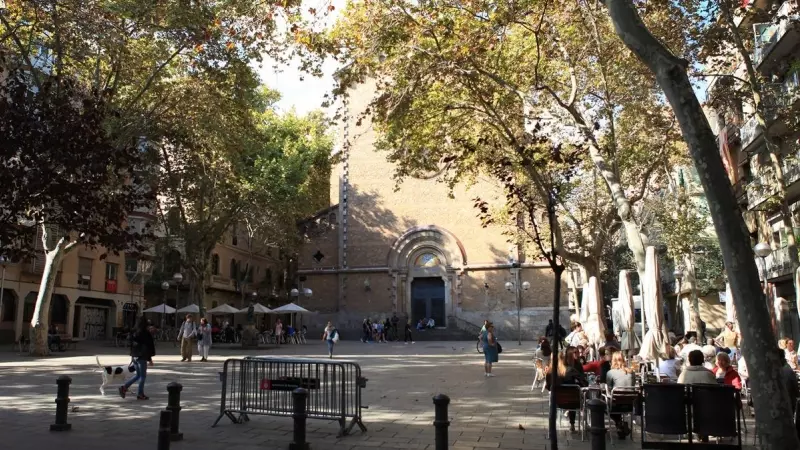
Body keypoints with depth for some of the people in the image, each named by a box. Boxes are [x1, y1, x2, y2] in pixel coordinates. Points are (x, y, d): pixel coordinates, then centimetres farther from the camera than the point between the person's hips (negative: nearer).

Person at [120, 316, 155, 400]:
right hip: (142, 357, -7)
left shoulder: (133, 332, 4)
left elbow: (129, 343, 8)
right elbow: (148, 346, -14)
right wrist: (150, 358, -8)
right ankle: (140, 394, 9)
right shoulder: (145, 333, -15)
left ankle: (124, 387, 8)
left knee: (138, 375, 19)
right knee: (143, 376, 5)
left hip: (134, 356, 7)